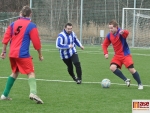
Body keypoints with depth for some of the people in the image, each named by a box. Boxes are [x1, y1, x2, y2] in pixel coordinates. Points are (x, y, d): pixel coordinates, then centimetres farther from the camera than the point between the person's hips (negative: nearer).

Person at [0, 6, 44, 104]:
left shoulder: (13, 24, 10)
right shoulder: (31, 26, -5)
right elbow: (36, 42, -5)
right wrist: (40, 55, 7)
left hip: (12, 54, 6)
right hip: (23, 54, -6)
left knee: (15, 73, 21)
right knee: (31, 73, -4)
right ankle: (33, 93, -26)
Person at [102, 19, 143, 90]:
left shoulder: (120, 32, -19)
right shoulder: (109, 35, -2)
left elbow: (126, 33, -43)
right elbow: (104, 45, 10)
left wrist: (123, 32, -68)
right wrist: (106, 53, -7)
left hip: (125, 54, -5)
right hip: (117, 55, 5)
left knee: (131, 69, -10)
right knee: (112, 67, -17)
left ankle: (140, 84, 9)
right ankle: (126, 80, -3)